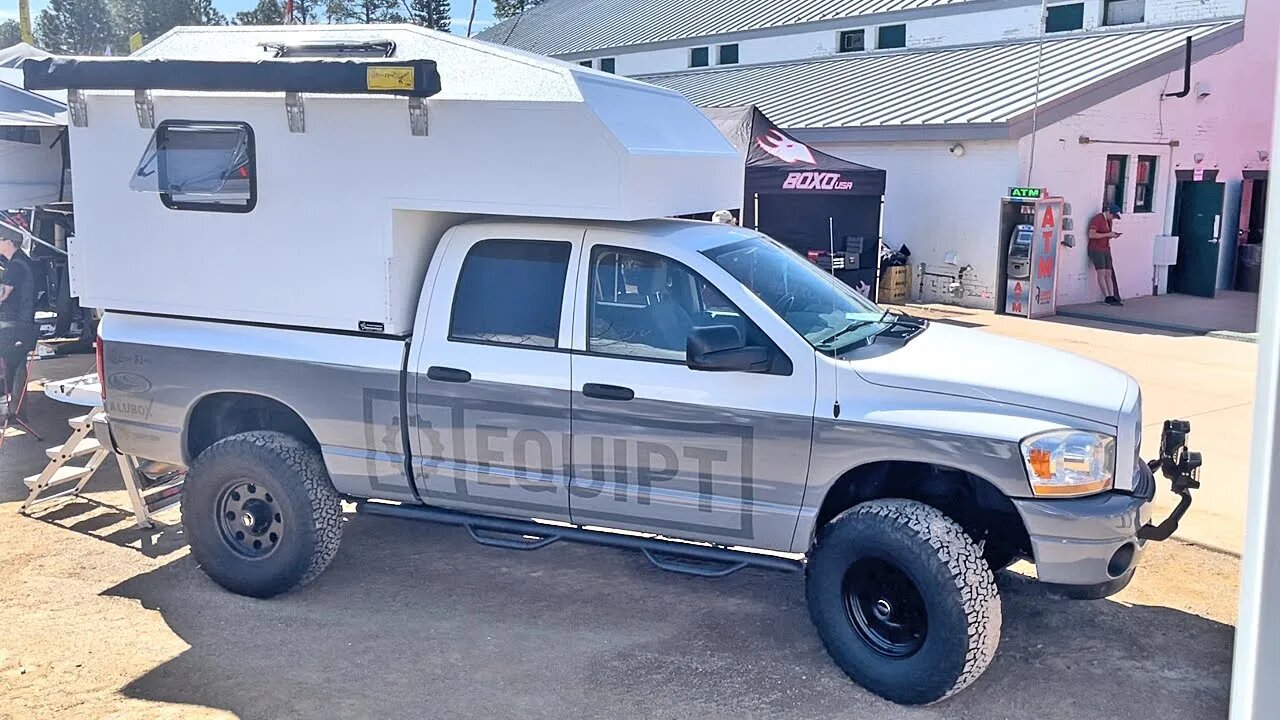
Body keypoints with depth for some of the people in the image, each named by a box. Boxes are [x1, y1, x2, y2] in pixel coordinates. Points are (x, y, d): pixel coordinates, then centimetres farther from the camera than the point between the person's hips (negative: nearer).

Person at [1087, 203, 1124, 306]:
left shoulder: (1109, 221, 15)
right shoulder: (1097, 219, -11)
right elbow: (1091, 235, -19)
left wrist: (1113, 235, 4)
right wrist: (1107, 234, -18)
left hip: (1106, 250, 8)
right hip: (1096, 250, -8)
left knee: (1109, 274, 1)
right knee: (1102, 272, -13)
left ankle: (1112, 296, -4)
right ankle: (1107, 297, -16)